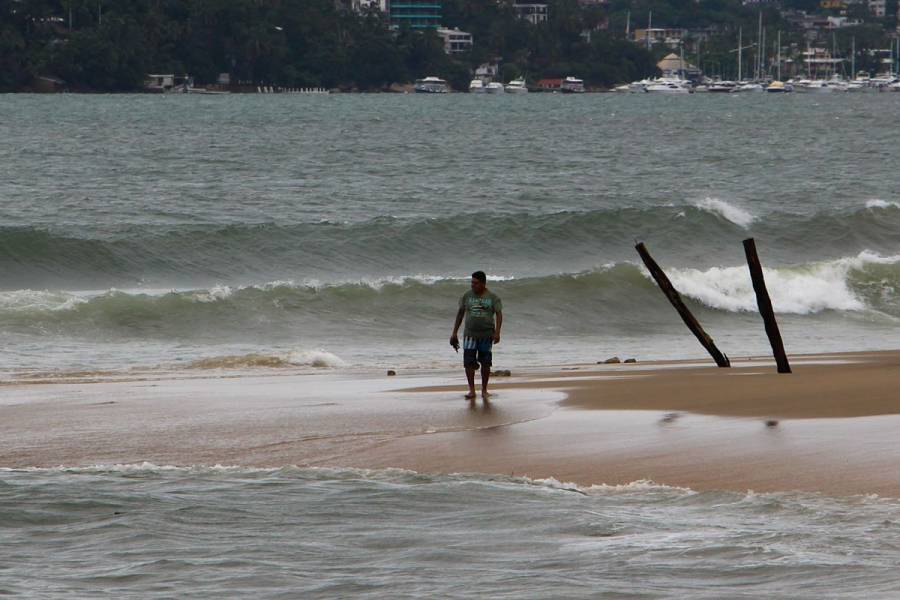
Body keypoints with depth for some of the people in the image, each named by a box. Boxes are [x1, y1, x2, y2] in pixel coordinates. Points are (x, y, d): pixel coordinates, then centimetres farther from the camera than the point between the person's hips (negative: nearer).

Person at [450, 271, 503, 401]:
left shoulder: (493, 297, 0)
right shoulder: (467, 296, 5)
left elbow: (499, 314, -3)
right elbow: (460, 314, 11)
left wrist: (497, 332, -16)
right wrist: (454, 333, 10)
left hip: (487, 335, -1)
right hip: (470, 334, 1)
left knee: (485, 363, 4)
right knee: (468, 362, -9)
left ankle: (484, 390, 16)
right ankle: (471, 390, -2)